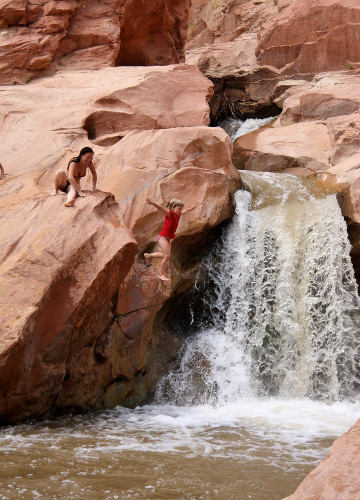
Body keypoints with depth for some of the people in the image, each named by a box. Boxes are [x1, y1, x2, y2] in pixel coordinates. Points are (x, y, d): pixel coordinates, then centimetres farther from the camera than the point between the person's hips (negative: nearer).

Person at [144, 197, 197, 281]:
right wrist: (152, 203, -52)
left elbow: (185, 211, 30)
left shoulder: (178, 214, 8)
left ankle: (148, 255, 40)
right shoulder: (169, 213, -17)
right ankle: (162, 274, -4)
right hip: (163, 236, -9)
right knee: (167, 256, -14)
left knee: (165, 255, 20)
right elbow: (161, 209, -35)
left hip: (168, 238, 9)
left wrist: (192, 208, 46)